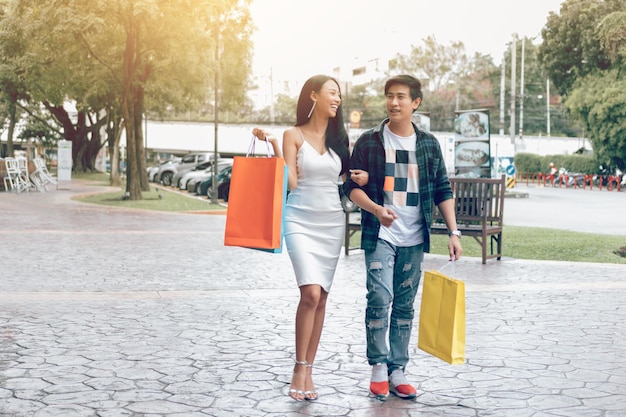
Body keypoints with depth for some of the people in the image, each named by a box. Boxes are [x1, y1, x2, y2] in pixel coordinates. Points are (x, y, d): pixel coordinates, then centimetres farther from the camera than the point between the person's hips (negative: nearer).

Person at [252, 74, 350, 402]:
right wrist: (272, 144, -15)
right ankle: (299, 369, -5)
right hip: (301, 221, -4)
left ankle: (308, 370, 12)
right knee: (311, 293, -18)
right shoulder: (294, 135, -1)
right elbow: (289, 182, -10)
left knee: (321, 298, 4)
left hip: (332, 223, 4)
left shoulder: (339, 138, 11)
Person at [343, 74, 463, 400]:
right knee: (379, 299, -12)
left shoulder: (429, 145, 7)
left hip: (414, 239, 3)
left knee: (405, 306, 7)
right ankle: (378, 366, 5)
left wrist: (453, 232, 2)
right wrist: (377, 209, -20)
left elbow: (443, 191, 10)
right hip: (379, 235, -3)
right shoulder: (369, 141, 0)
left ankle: (397, 371, 15)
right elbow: (352, 187, -2)